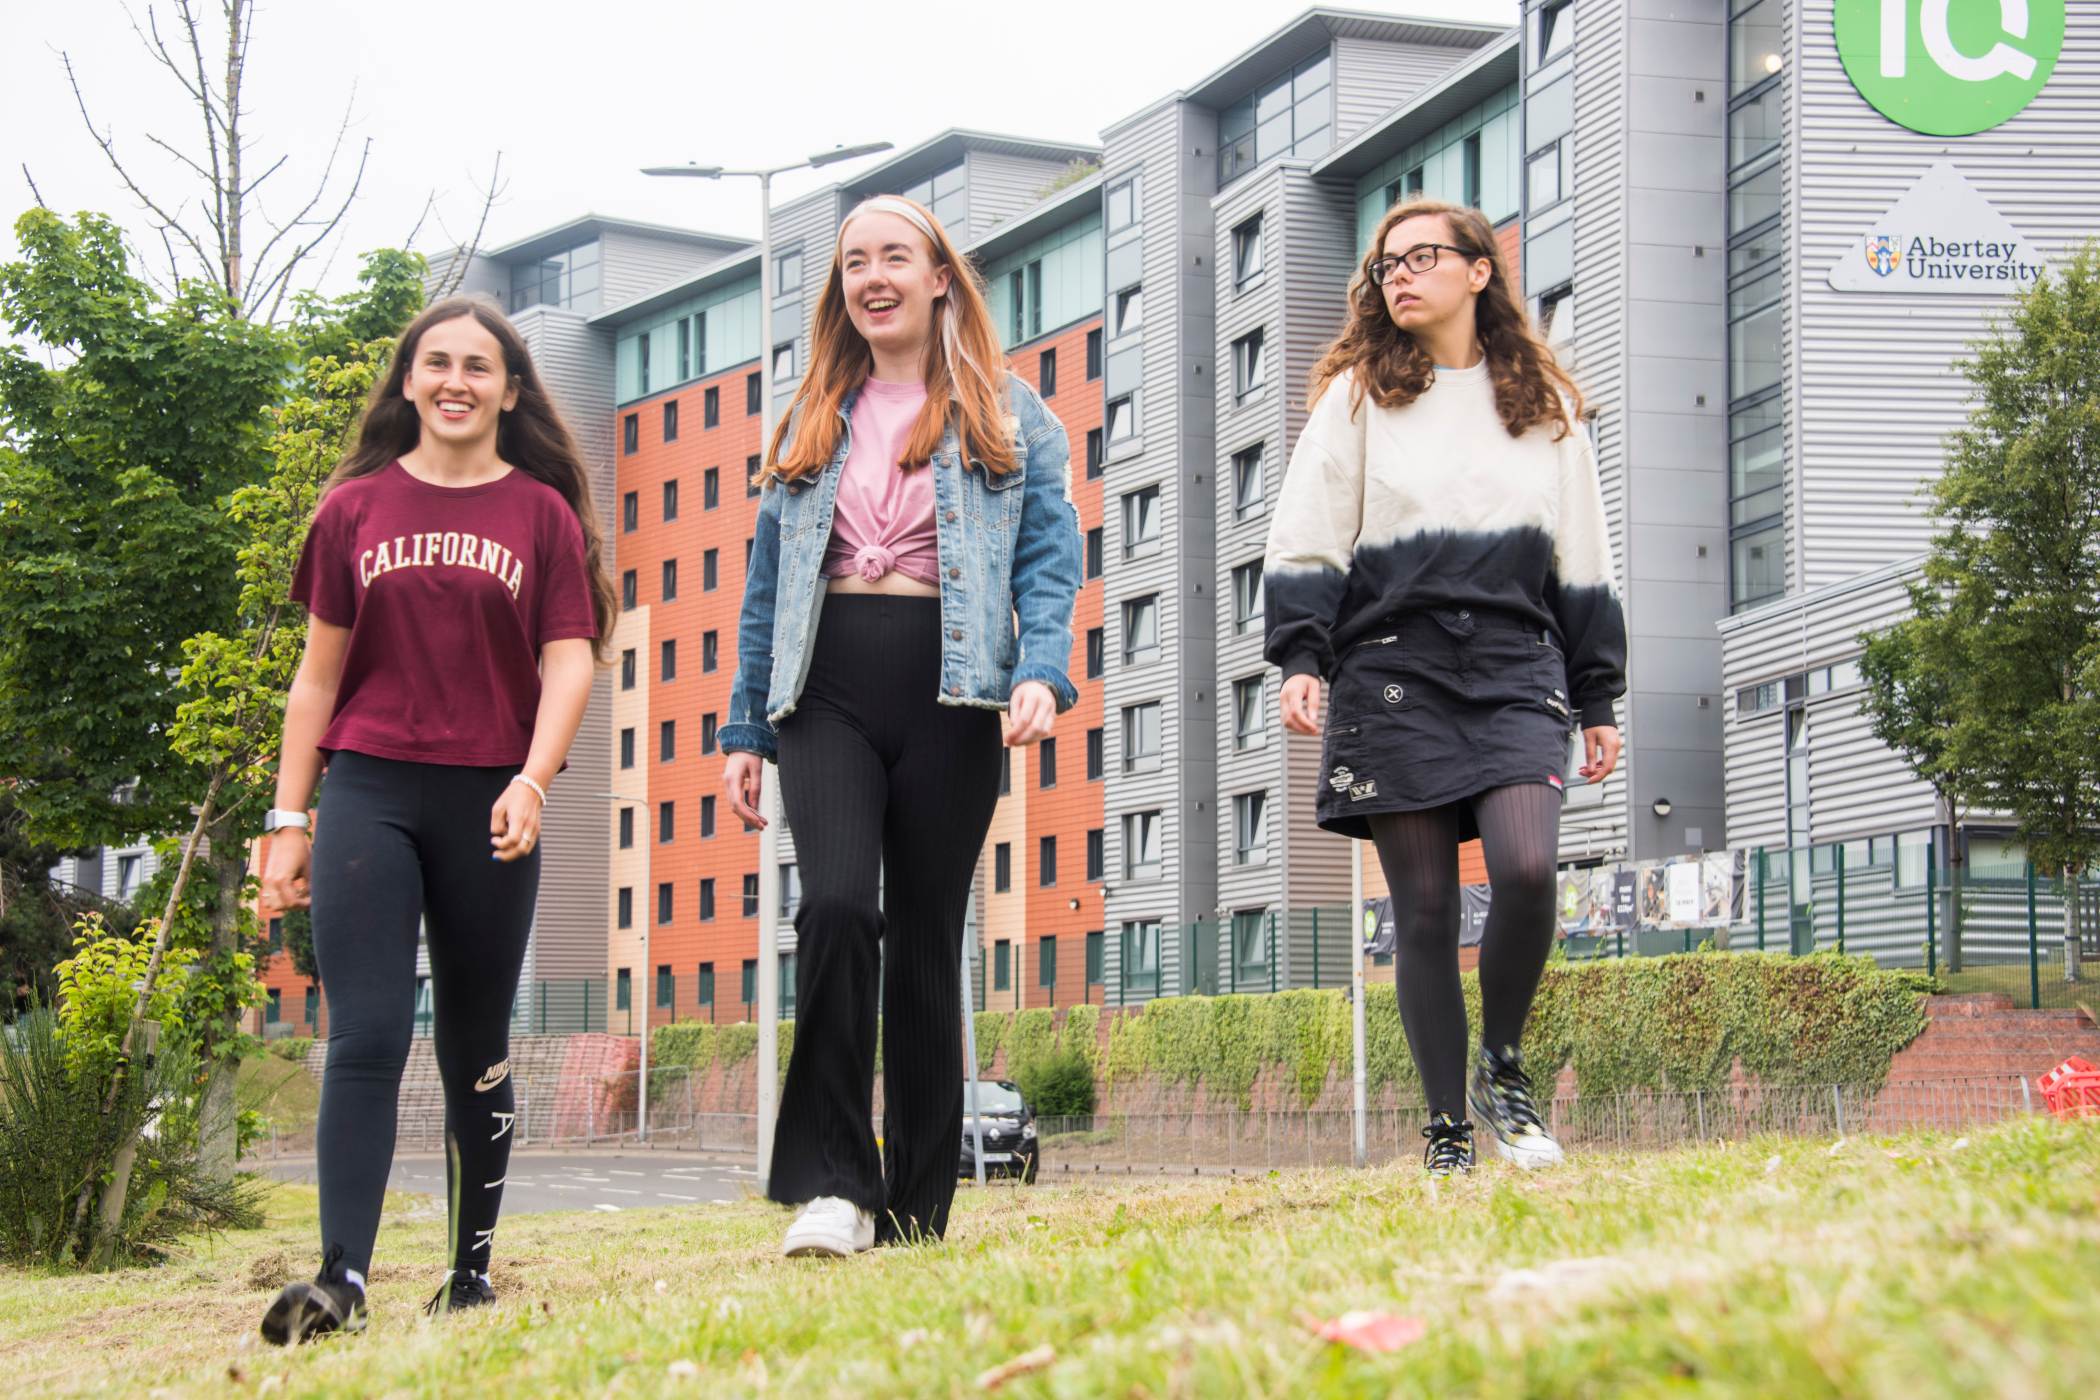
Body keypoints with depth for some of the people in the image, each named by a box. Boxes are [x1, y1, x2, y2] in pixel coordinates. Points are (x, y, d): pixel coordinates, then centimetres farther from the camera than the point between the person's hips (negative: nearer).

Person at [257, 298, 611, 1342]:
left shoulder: (543, 512, 8)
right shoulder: (354, 508, 11)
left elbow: (569, 662, 1)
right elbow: (320, 673, 12)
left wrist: (531, 780, -15)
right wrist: (288, 818, 7)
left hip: (489, 802, 0)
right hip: (368, 791, 0)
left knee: (476, 1051, 7)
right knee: (366, 1035, -12)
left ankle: (472, 1272, 16)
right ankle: (341, 1277, -19)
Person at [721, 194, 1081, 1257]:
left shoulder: (1009, 417, 12)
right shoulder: (810, 425, 19)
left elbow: (1049, 559, 5)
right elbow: (766, 582, 19)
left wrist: (1041, 673, -14)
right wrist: (745, 729, 12)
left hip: (948, 692, -1)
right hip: (825, 693, 1)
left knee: (926, 937, 0)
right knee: (837, 904, -21)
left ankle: (917, 1212, 7)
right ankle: (833, 1185, -17)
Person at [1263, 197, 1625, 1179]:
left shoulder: (1546, 406, 15)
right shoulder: (1357, 398, 10)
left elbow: (1582, 567, 17)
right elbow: (1307, 543, 5)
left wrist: (1597, 700, 14)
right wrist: (1300, 656, -9)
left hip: (1516, 668, 1)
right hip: (1391, 673, -1)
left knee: (1526, 870, -21)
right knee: (1425, 910, -3)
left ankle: (1502, 1067, 1)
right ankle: (1446, 1132, 3)